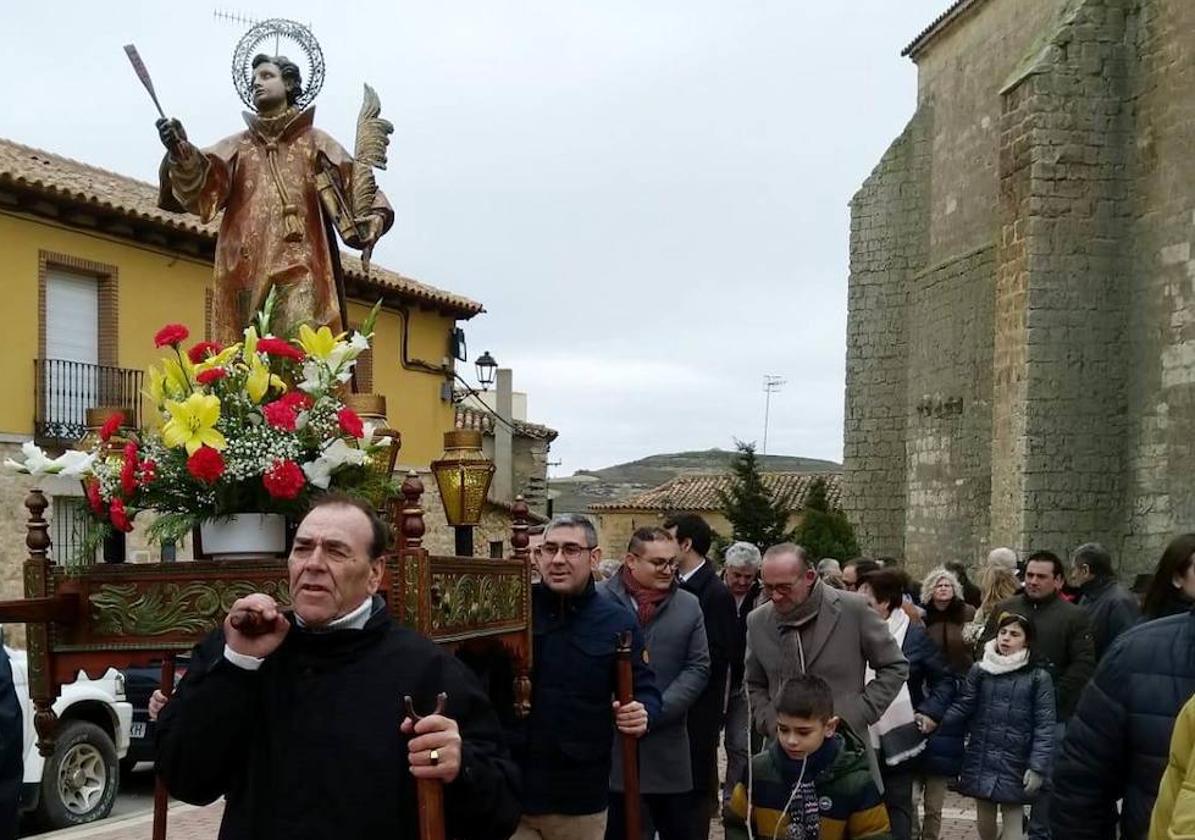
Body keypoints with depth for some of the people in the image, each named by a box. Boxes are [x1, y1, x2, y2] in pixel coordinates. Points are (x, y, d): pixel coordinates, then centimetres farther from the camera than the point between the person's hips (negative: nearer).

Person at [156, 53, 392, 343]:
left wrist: (370, 222, -15)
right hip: (246, 269, 2)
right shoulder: (236, 146, 18)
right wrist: (181, 153, -21)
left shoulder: (315, 143, 15)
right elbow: (203, 185, 1)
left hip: (300, 268, -2)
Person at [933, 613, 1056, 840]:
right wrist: (935, 719, -17)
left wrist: (1038, 767, -14)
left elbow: (1044, 726, -7)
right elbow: (962, 706, 0)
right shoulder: (979, 670, 4)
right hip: (981, 759, 3)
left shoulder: (1039, 678, -4)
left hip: (1015, 763, -3)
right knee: (984, 817, 14)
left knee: (1012, 821, -1)